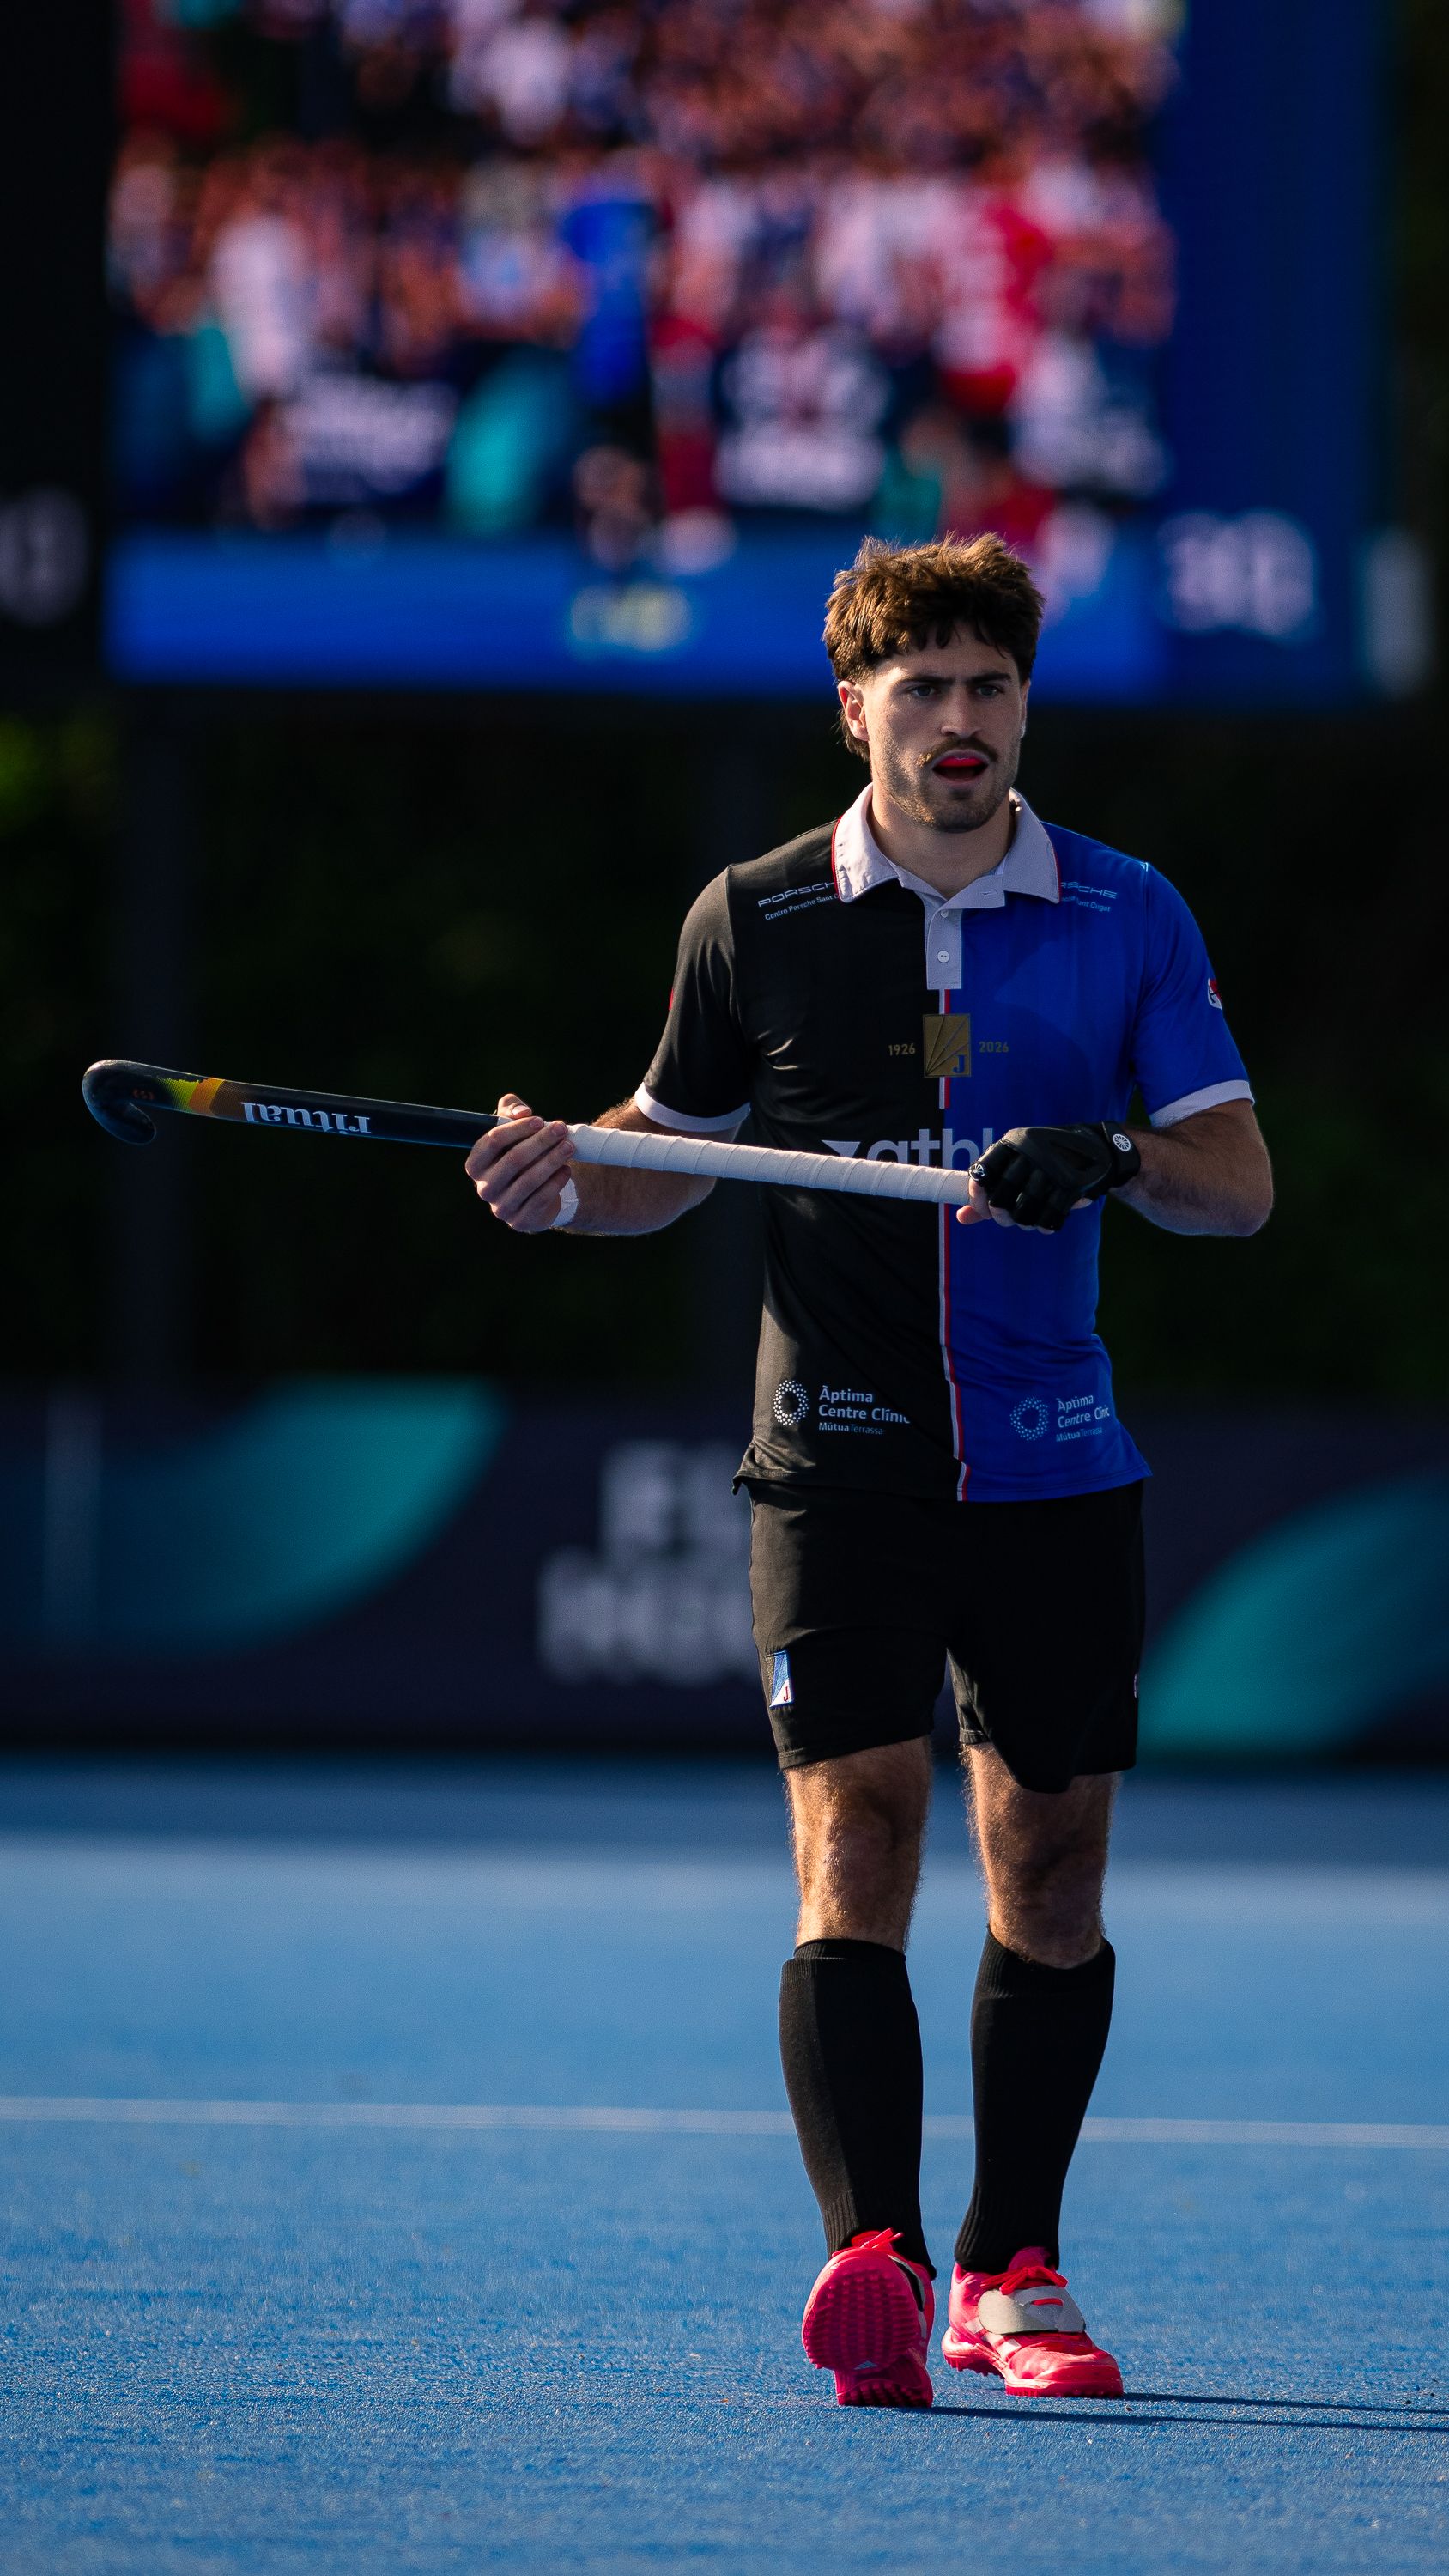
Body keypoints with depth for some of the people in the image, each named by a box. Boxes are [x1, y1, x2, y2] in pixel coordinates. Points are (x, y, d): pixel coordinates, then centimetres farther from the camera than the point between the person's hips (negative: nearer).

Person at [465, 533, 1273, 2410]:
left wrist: (1108, 1161, -20)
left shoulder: (1125, 918, 3)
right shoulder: (757, 920, 3)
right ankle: (871, 2261, -26)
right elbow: (675, 1143, 16)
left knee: (1050, 1861, 6)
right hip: (840, 1456, -2)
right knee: (856, 1833, -15)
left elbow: (1238, 1180, 0)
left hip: (1052, 1461, 2)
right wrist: (568, 1183, -6)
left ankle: (1009, 2274, 19)